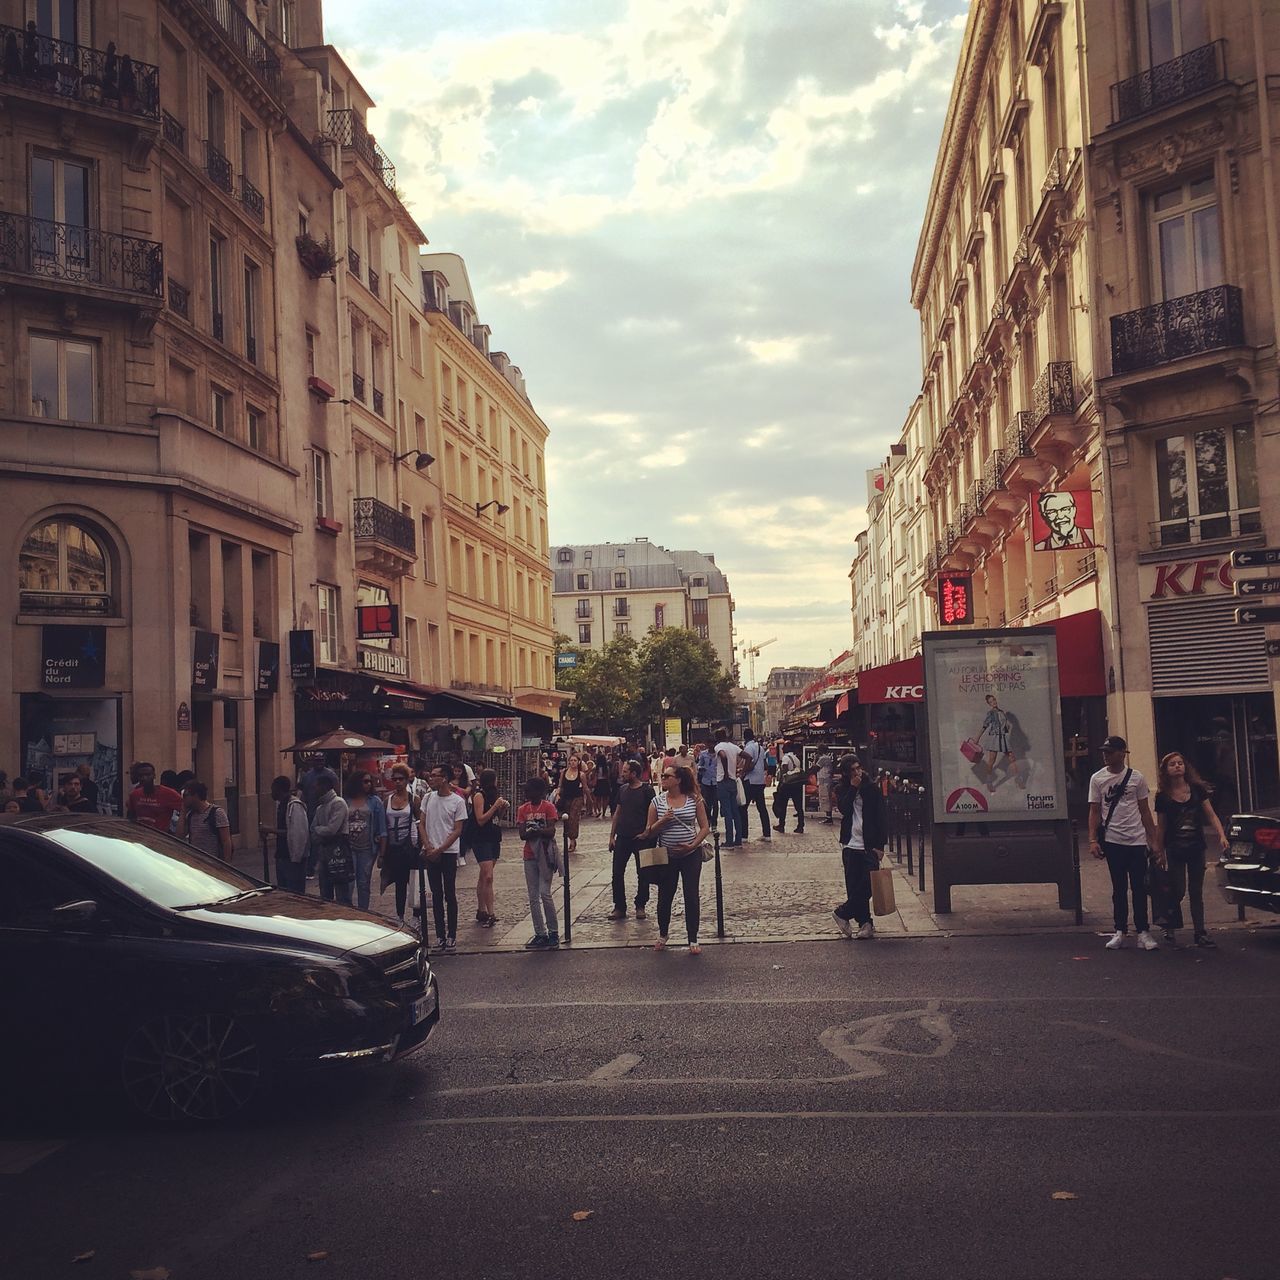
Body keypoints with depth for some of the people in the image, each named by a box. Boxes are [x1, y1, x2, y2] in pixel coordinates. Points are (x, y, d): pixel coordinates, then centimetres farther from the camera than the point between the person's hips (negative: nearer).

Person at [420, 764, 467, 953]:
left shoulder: (457, 801, -6)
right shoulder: (429, 798, 8)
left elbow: (457, 831, -7)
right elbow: (422, 824, 10)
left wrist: (439, 850, -12)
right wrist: (428, 846, -6)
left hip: (448, 852, -4)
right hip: (430, 853, 4)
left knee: (450, 895, 0)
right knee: (436, 895, 7)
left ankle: (452, 936, 6)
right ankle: (440, 935, 13)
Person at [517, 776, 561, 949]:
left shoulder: (548, 807, -5)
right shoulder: (523, 809, 7)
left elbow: (551, 832, -13)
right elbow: (522, 834, -3)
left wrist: (534, 830, -23)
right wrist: (539, 831, -21)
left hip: (545, 854, -5)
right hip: (530, 855, 5)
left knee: (545, 893, -9)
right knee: (533, 897, 5)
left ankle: (553, 933, 1)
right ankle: (540, 934, 11)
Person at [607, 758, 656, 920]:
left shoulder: (647, 790, -8)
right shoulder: (623, 789, 8)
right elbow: (617, 812, 12)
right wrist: (612, 836, 9)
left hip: (640, 838, -5)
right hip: (622, 838, 5)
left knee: (642, 874, 5)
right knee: (617, 873, 3)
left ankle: (640, 906, 18)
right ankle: (619, 907, 12)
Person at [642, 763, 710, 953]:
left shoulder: (694, 800, -4)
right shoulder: (657, 801, -1)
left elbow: (705, 827, -1)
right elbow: (649, 833, 1)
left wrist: (693, 845, -14)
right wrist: (662, 821, -16)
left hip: (691, 855, -1)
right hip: (667, 857, 2)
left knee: (691, 897, 1)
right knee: (664, 897, 9)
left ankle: (693, 940, 12)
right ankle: (662, 935, 31)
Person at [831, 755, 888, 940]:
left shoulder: (872, 789, -1)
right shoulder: (842, 790, 7)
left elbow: (883, 817, -2)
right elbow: (844, 809, -12)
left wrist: (880, 845, -7)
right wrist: (853, 787, -14)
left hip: (869, 845, -2)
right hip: (851, 845, 2)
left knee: (867, 885, -8)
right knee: (854, 887, 1)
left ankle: (843, 913, 8)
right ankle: (865, 923, 10)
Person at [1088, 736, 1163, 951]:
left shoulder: (1136, 778, 3)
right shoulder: (1097, 779, 3)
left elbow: (1145, 812, 7)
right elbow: (1095, 812, 4)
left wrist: (1154, 842, 3)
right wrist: (1093, 840, -6)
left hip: (1137, 840, 0)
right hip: (1113, 841, 0)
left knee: (1139, 888, 2)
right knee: (1119, 889, 6)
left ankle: (1143, 932, 8)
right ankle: (1120, 931, 12)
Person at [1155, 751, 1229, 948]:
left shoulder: (1198, 789, 1)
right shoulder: (1162, 796, -3)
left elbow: (1211, 815, 1)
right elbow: (1161, 827, 3)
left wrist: (1221, 836, -13)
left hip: (1197, 848, 2)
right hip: (1175, 850, -2)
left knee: (1196, 892, 7)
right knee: (1178, 890, -6)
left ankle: (1200, 933, 12)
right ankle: (1170, 927, 17)